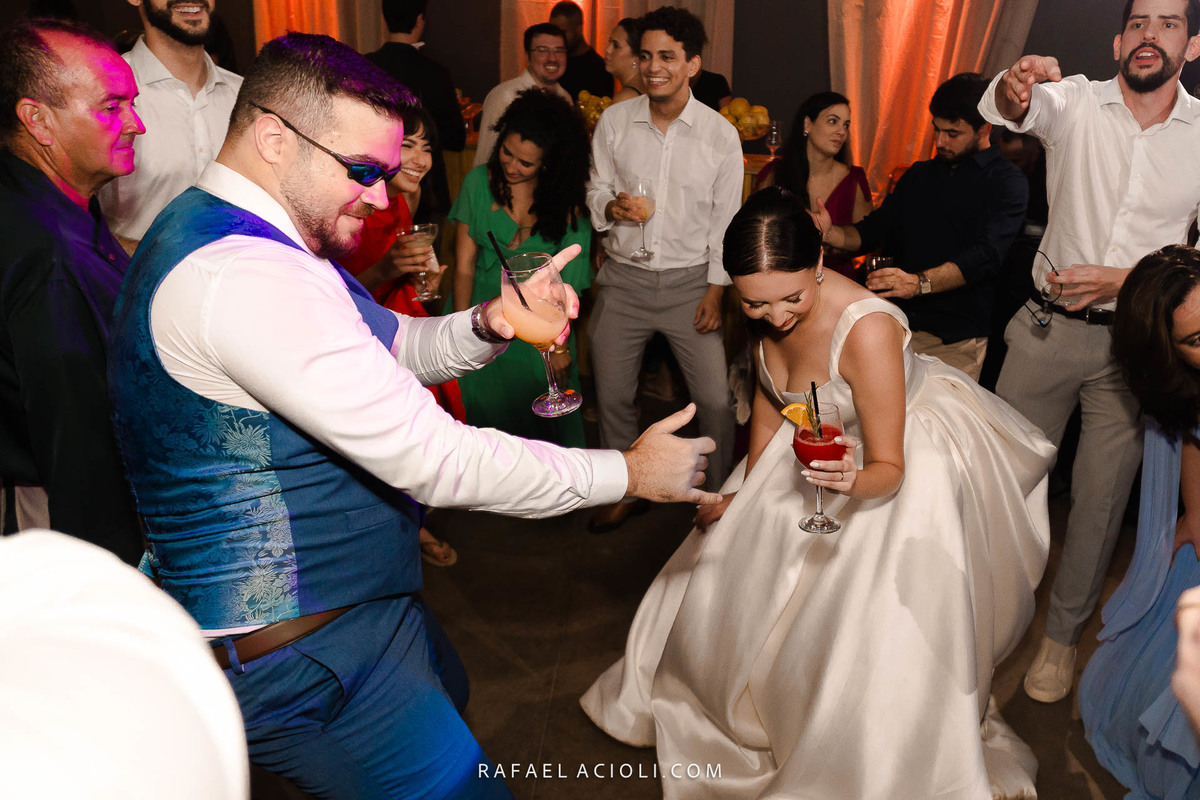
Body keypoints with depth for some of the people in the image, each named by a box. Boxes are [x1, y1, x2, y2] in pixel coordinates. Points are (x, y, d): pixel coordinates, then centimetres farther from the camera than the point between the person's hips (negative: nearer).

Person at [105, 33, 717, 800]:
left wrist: (489, 324, -9)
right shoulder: (244, 275, -30)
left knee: (448, 696, 30)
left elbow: (394, 346, 12)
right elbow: (434, 460, -30)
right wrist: (628, 471, -18)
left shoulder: (226, 238, 6)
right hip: (306, 654, -11)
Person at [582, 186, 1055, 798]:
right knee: (734, 568, 19)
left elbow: (889, 469, -30)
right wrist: (744, 493, 2)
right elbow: (769, 398, 1)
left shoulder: (866, 329, -37)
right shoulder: (773, 311, -16)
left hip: (910, 461, -7)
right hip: (825, 444, 7)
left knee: (879, 638, -9)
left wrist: (855, 481, -52)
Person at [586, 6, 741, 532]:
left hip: (690, 281, -2)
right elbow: (596, 189, 8)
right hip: (623, 277, 2)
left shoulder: (720, 135, -5)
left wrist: (716, 289, -5)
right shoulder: (614, 122, -2)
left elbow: (726, 220, -1)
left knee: (716, 399, -3)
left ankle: (723, 497, 21)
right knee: (612, 395, 10)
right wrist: (610, 206, -15)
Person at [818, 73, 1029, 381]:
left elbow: (985, 255, -18)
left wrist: (920, 282, -34)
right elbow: (872, 231, 17)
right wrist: (830, 232, -5)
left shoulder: (1008, 183, -3)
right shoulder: (919, 175, 18)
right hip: (897, 321, 5)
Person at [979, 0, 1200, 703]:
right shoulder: (1077, 101, -2)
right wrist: (1014, 88, -49)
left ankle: (1064, 633, 28)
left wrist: (1122, 281, -16)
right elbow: (1004, 111, -26)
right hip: (1047, 328, 0)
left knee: (1101, 497, 8)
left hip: (1137, 342, 1)